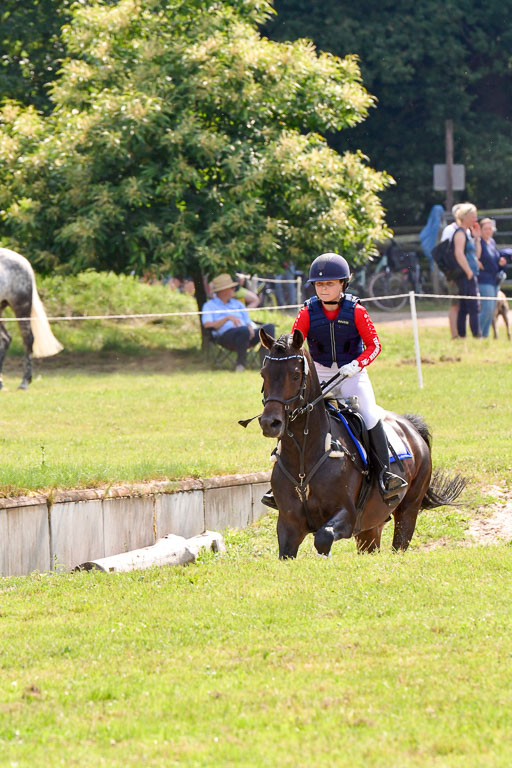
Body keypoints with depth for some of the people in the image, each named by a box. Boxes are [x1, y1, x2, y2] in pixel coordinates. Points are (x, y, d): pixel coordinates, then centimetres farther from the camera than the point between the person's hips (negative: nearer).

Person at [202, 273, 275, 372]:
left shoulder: (237, 304, 31)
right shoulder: (209, 305, 14)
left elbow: (248, 322, 21)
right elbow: (207, 325, -4)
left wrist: (251, 328, -4)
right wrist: (227, 318, -14)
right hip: (225, 334, -6)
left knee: (269, 327, -20)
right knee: (244, 330, -39)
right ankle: (240, 363, -31)